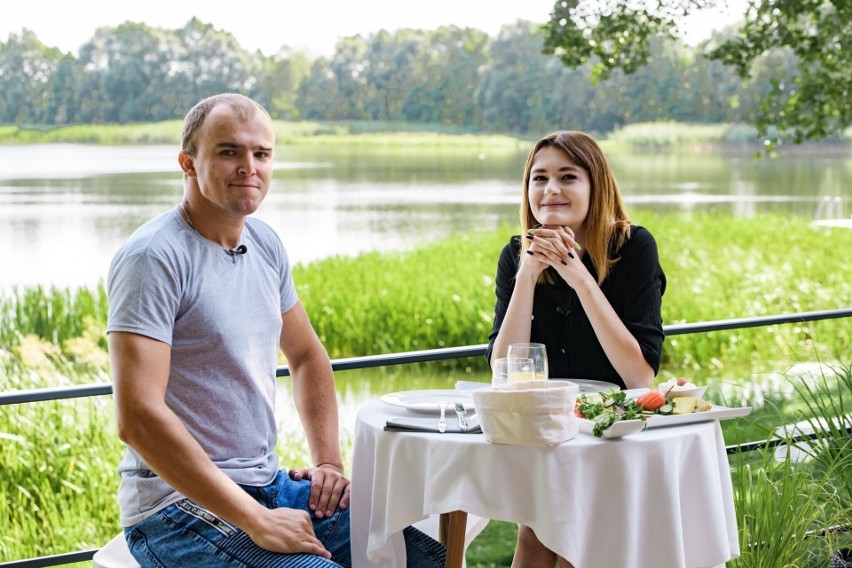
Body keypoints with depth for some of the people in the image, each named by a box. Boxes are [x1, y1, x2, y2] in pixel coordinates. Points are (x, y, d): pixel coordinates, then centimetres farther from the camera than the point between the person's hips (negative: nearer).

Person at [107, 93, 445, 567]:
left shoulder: (265, 244, 8)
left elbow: (306, 355, 23)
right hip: (181, 506, -7)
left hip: (269, 485, 8)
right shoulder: (152, 258, -16)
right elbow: (138, 418, -24)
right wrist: (256, 521, -23)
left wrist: (329, 461, 8)